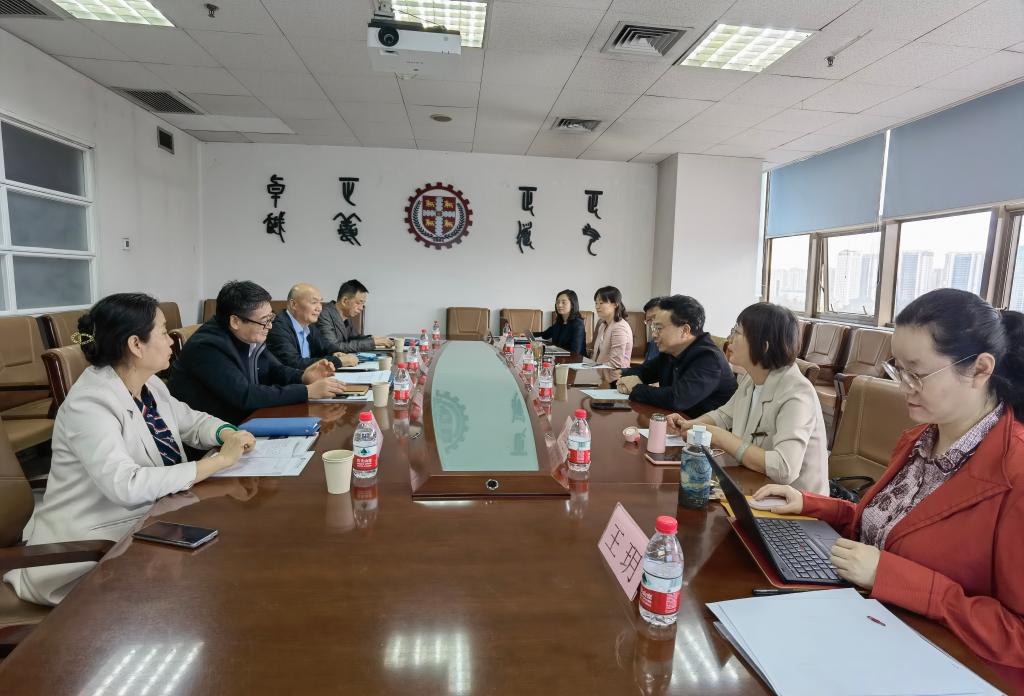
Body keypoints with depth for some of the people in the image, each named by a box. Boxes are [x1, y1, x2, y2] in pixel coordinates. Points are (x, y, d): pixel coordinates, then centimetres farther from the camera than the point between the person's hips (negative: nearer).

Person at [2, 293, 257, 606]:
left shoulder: (150, 385, 0)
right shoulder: (89, 404, -25)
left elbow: (193, 421, 13)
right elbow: (127, 486, -35)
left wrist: (229, 434, -10)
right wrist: (219, 460, -31)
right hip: (91, 545, -7)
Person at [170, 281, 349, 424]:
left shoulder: (251, 338, -2)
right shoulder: (207, 348, -23)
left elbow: (275, 370, 11)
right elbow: (245, 396, -28)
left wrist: (303, 376, -11)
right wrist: (307, 391, -27)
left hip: (244, 420, 7)